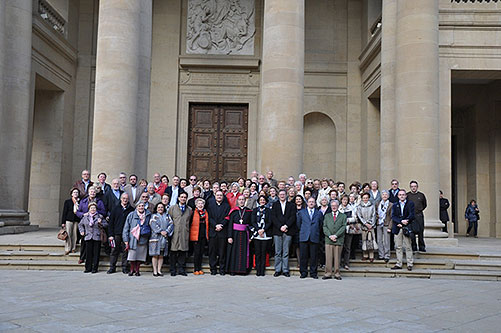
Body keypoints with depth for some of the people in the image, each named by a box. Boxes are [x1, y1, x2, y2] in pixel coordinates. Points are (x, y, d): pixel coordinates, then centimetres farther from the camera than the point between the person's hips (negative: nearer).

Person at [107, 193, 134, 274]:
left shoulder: (131, 210, 5)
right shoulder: (115, 209, 8)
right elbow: (110, 223, 7)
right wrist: (110, 234, -1)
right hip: (116, 234, 1)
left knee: (125, 251, 2)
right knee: (114, 251, 3)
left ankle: (124, 267, 10)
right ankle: (112, 267, 11)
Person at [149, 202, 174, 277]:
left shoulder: (167, 217, 18)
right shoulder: (154, 216, 10)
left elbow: (171, 224, 4)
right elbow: (153, 224, -7)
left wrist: (166, 231, -12)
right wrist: (160, 231, -17)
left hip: (164, 238, 3)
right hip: (155, 237, -3)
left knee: (161, 256, 3)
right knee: (155, 255, -5)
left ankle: (159, 271, 7)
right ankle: (155, 271, -3)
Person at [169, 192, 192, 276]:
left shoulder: (189, 209, 14)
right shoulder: (172, 208, 10)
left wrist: (187, 229, 10)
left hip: (185, 234, 2)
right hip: (175, 233, -1)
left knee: (183, 252, 2)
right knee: (173, 252, -2)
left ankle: (181, 269, 9)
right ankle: (173, 270, 4)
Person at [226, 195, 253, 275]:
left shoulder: (249, 211, 6)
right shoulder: (234, 211, 3)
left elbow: (250, 224, 6)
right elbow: (230, 224, -1)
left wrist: (250, 236, -2)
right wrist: (229, 236, -10)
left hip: (244, 235, 1)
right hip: (235, 234, -1)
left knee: (244, 252, 2)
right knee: (234, 251, 0)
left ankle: (243, 269, 9)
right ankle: (233, 270, 6)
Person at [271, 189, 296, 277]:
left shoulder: (292, 205, 10)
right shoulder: (275, 205, 12)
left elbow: (293, 217, 0)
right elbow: (273, 217, 2)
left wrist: (286, 226, -12)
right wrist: (280, 227, -10)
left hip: (288, 231, 0)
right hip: (277, 231, 1)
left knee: (286, 252, 1)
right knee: (277, 252, 2)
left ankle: (285, 270, 6)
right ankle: (277, 270, 8)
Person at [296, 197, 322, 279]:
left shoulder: (319, 213, 11)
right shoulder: (301, 212, 12)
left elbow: (321, 224, 13)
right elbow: (298, 224, 15)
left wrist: (316, 231, 9)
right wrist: (303, 231, 11)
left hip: (314, 237, 0)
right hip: (304, 237, 0)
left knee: (313, 256, 1)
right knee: (303, 256, 0)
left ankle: (313, 273, 10)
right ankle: (303, 272, 9)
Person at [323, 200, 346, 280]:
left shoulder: (343, 216, 11)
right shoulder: (327, 216, 17)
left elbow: (343, 227, 0)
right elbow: (325, 227, 8)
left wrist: (335, 235, -10)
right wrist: (330, 235, -8)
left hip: (339, 240, -1)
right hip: (328, 240, 1)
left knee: (337, 258, 0)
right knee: (328, 257, -1)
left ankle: (337, 274, 7)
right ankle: (328, 273, 3)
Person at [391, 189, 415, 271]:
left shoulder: (410, 204, 7)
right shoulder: (395, 205, 14)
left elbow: (411, 215, -5)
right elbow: (393, 216, 2)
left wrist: (405, 221, -16)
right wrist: (401, 221, -14)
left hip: (407, 228, -3)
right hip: (397, 228, 3)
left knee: (408, 247, -1)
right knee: (398, 247, 4)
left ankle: (410, 264, 5)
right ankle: (399, 264, 9)